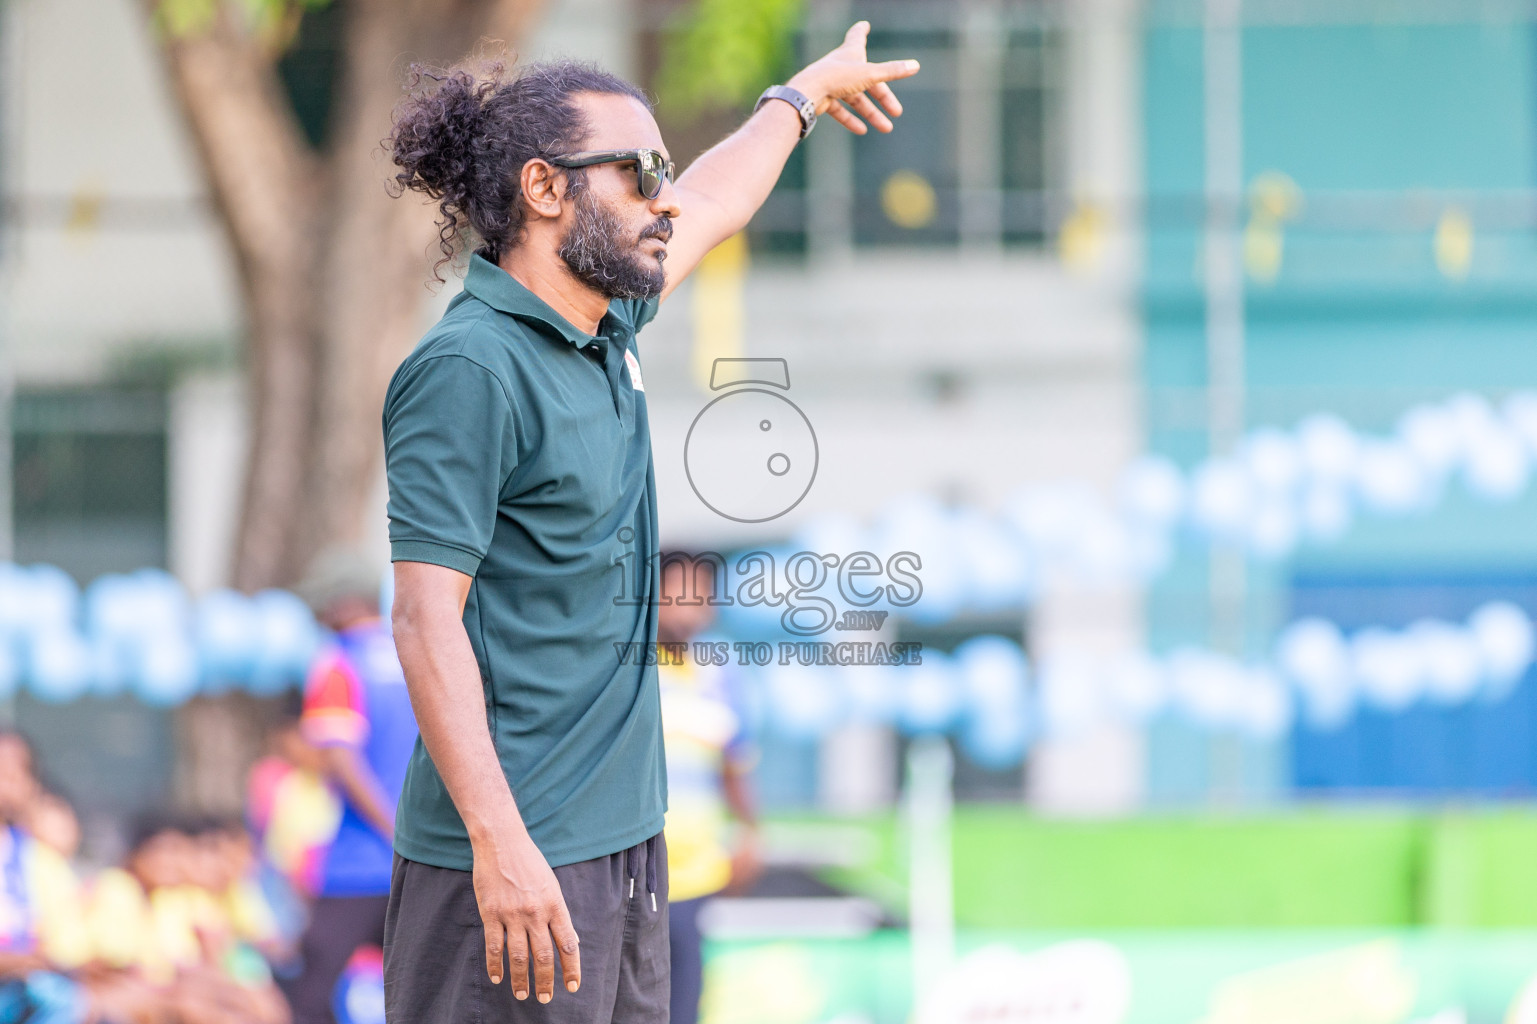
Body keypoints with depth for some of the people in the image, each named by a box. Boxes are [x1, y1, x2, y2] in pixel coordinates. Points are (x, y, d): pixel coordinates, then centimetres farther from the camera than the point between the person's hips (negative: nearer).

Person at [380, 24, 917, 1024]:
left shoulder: (602, 329, 13)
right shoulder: (471, 368, -14)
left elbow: (708, 212, 35)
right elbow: (427, 619, -19)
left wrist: (803, 96, 52)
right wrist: (500, 844, -26)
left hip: (624, 834, 9)